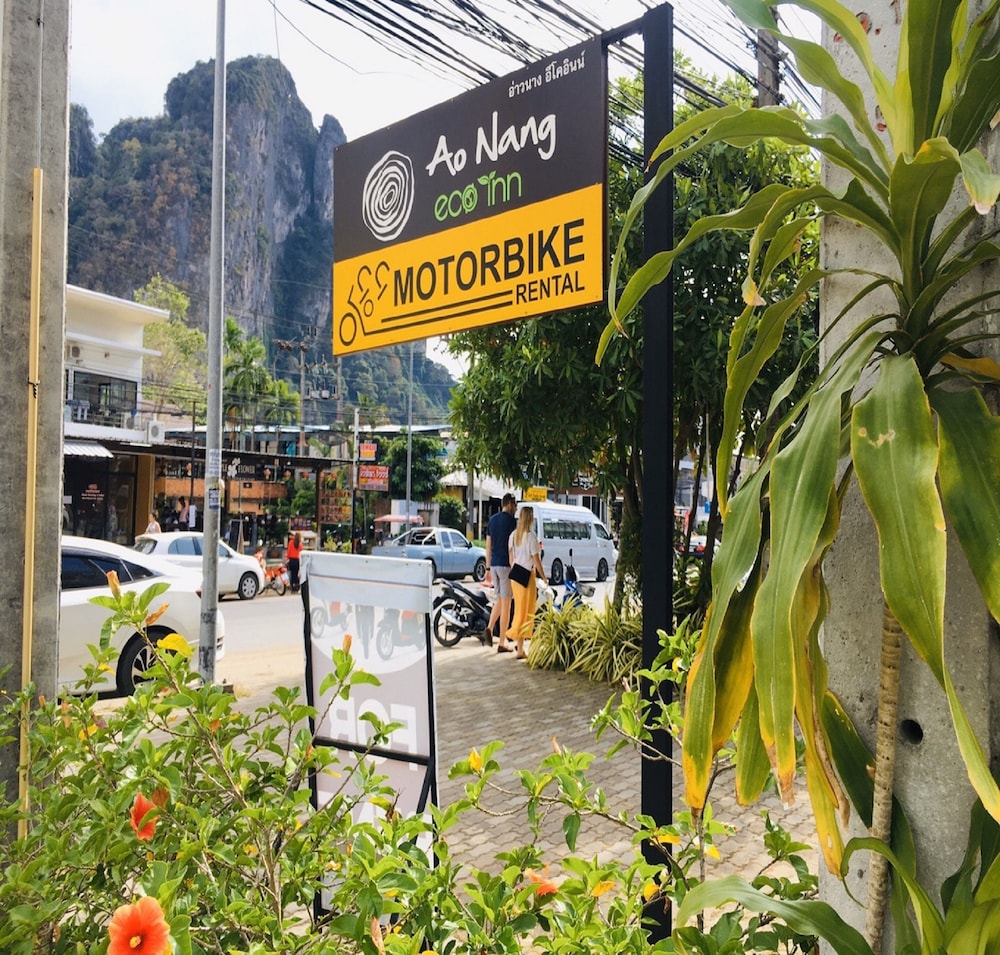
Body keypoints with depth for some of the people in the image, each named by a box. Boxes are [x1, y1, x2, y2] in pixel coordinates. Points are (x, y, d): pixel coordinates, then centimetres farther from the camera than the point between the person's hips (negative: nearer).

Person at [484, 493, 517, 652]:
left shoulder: (492, 519, 12)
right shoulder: (510, 520, -10)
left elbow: (488, 545, 14)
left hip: (494, 564, 7)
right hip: (506, 564, -7)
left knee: (499, 600, 19)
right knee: (506, 603, -1)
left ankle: (490, 628, -2)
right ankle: (502, 643, 2)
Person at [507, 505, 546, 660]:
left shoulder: (513, 535, 7)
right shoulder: (530, 536, -13)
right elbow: (536, 560, -11)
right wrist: (544, 577, -2)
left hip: (515, 576, 7)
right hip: (527, 575, -7)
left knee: (519, 610, 16)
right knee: (526, 612, -1)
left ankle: (519, 644, 25)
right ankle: (520, 650, 0)